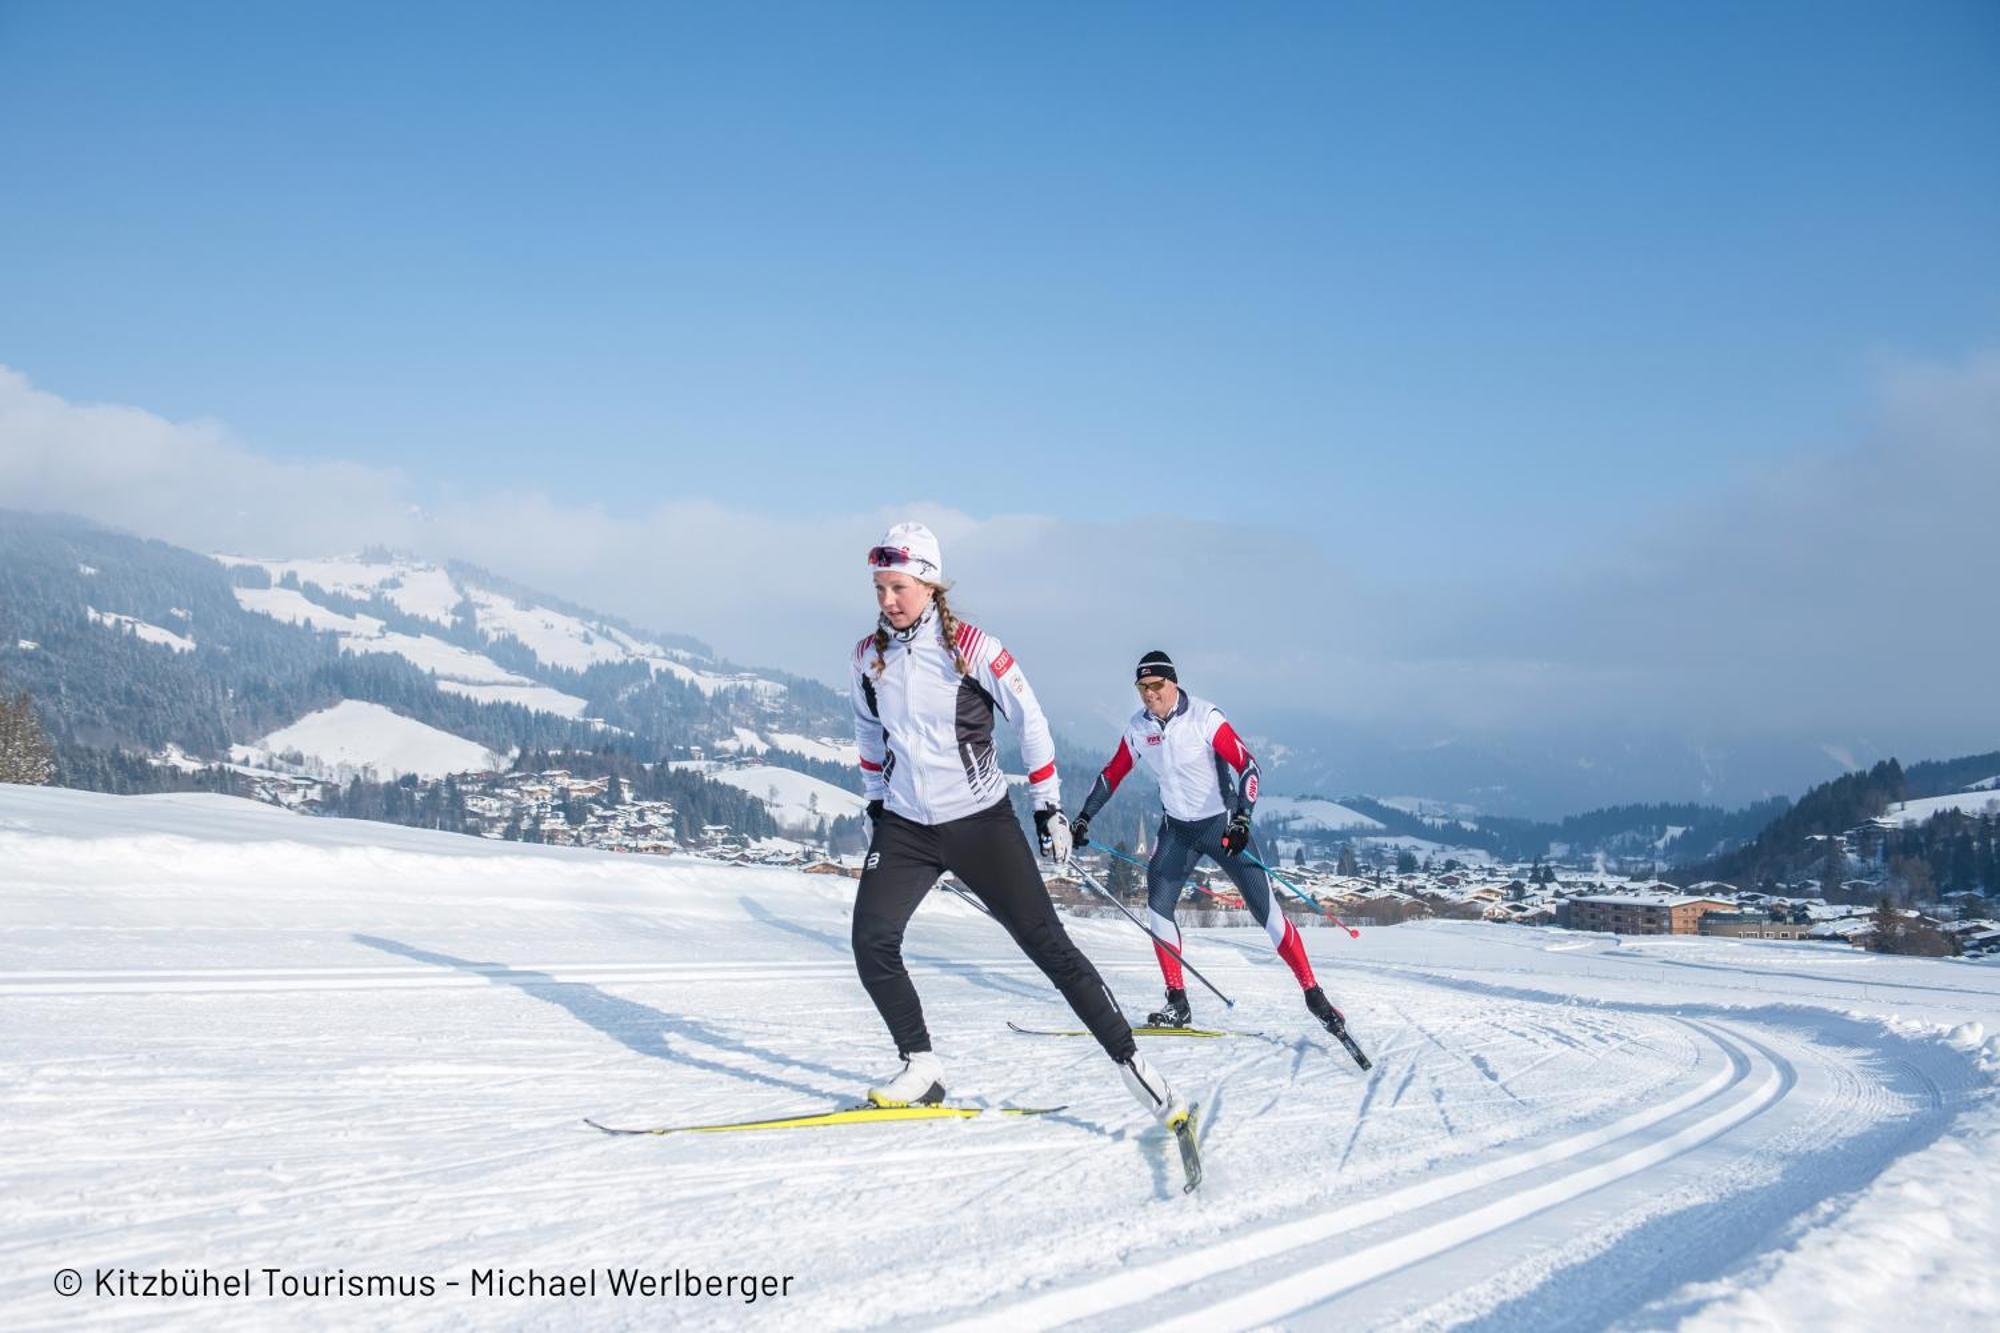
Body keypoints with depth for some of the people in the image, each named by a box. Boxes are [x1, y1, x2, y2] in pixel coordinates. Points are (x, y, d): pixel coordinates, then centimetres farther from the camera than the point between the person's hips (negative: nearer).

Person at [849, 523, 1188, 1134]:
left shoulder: (970, 646, -13)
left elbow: (1030, 720, -5)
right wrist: (876, 800, 21)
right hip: (905, 826, 4)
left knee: (1047, 943, -7)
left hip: (980, 820, -4)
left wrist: (1048, 807, -3)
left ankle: (1131, 1061, 0)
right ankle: (921, 1068, 5)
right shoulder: (869, 654, 1)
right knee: (871, 941, -11)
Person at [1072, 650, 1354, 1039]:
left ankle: (1313, 995, 2)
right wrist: (1083, 817, 7)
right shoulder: (1138, 728, -4)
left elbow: (1248, 767, -23)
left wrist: (1242, 819, -34)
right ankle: (1178, 1004, 2)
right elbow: (1111, 775, 10)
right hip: (1177, 829, 5)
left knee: (1266, 909, -7)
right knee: (1157, 908, -8)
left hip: (1222, 823, -5)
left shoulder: (1204, 717, -20)